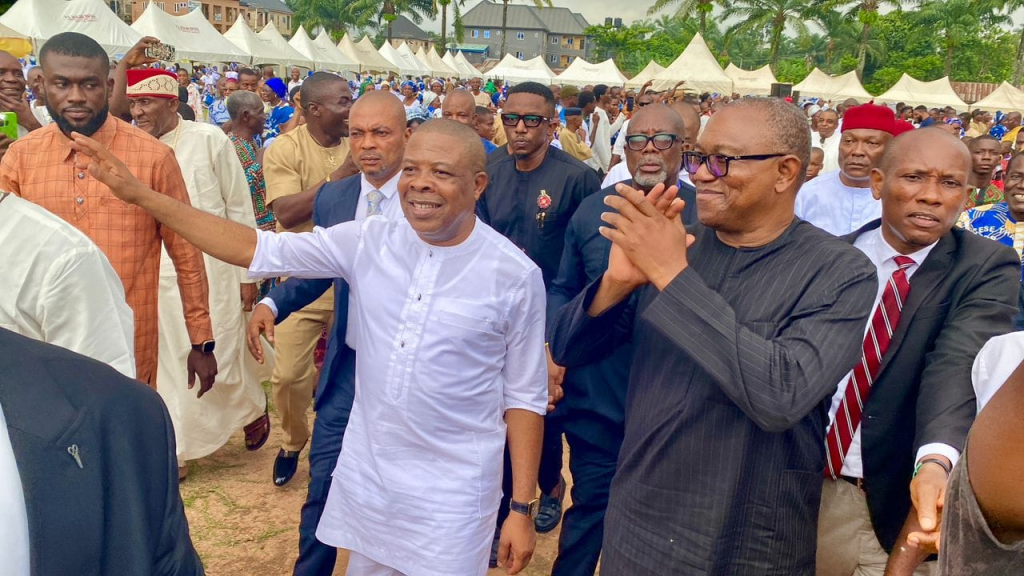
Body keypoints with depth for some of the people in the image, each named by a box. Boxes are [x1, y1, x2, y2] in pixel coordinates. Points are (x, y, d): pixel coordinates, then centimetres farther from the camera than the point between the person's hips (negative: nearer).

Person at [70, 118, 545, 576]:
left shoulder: (516, 276, -12)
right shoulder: (367, 241, -5)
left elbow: (524, 396, -6)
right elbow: (255, 249, -4)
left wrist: (523, 508, -5)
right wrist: (137, 193, -7)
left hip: (450, 493, -3)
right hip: (363, 474, 4)